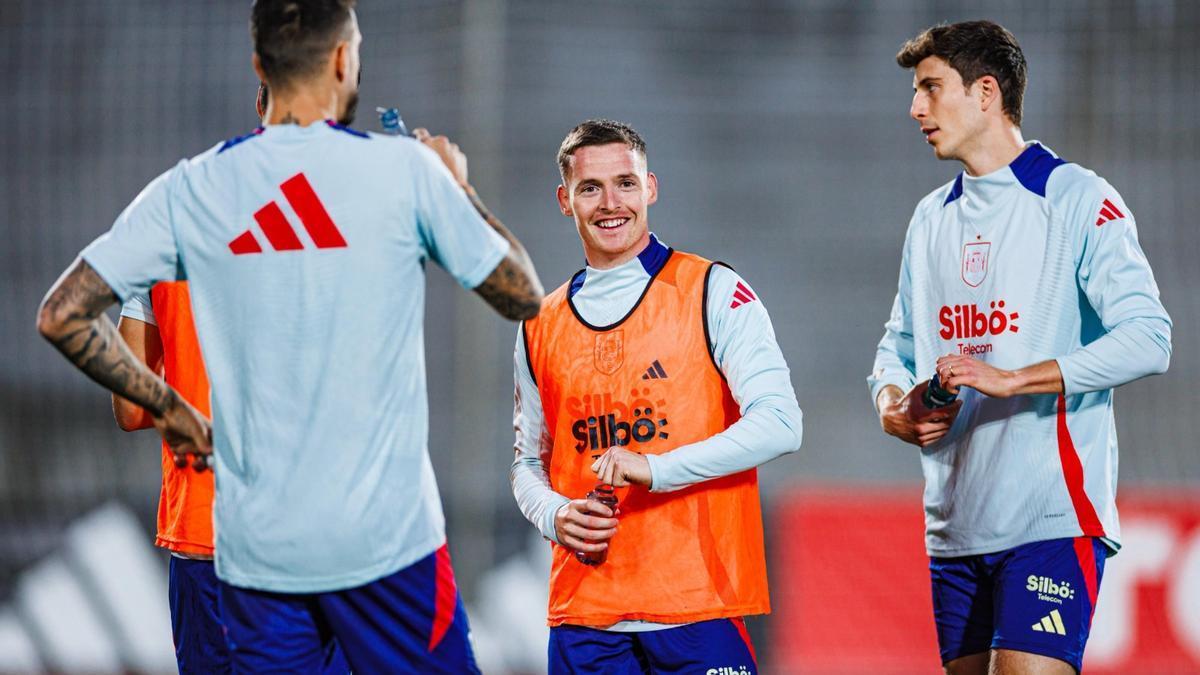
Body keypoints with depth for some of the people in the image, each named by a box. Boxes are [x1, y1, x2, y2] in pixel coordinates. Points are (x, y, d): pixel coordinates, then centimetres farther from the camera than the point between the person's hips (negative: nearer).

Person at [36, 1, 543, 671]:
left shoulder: (191, 190, 2)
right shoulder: (402, 169, -6)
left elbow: (62, 315, 1)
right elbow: (522, 295, 5)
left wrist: (168, 408, 12)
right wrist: (458, 185, 20)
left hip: (254, 548, 3)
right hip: (386, 540, -3)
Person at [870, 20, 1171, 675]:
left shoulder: (1075, 198, -5)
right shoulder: (932, 217, 18)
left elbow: (1147, 338, -15)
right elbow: (899, 345, 26)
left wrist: (1010, 379, -22)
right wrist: (894, 405, 2)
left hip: (1052, 516, -7)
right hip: (954, 522, 7)